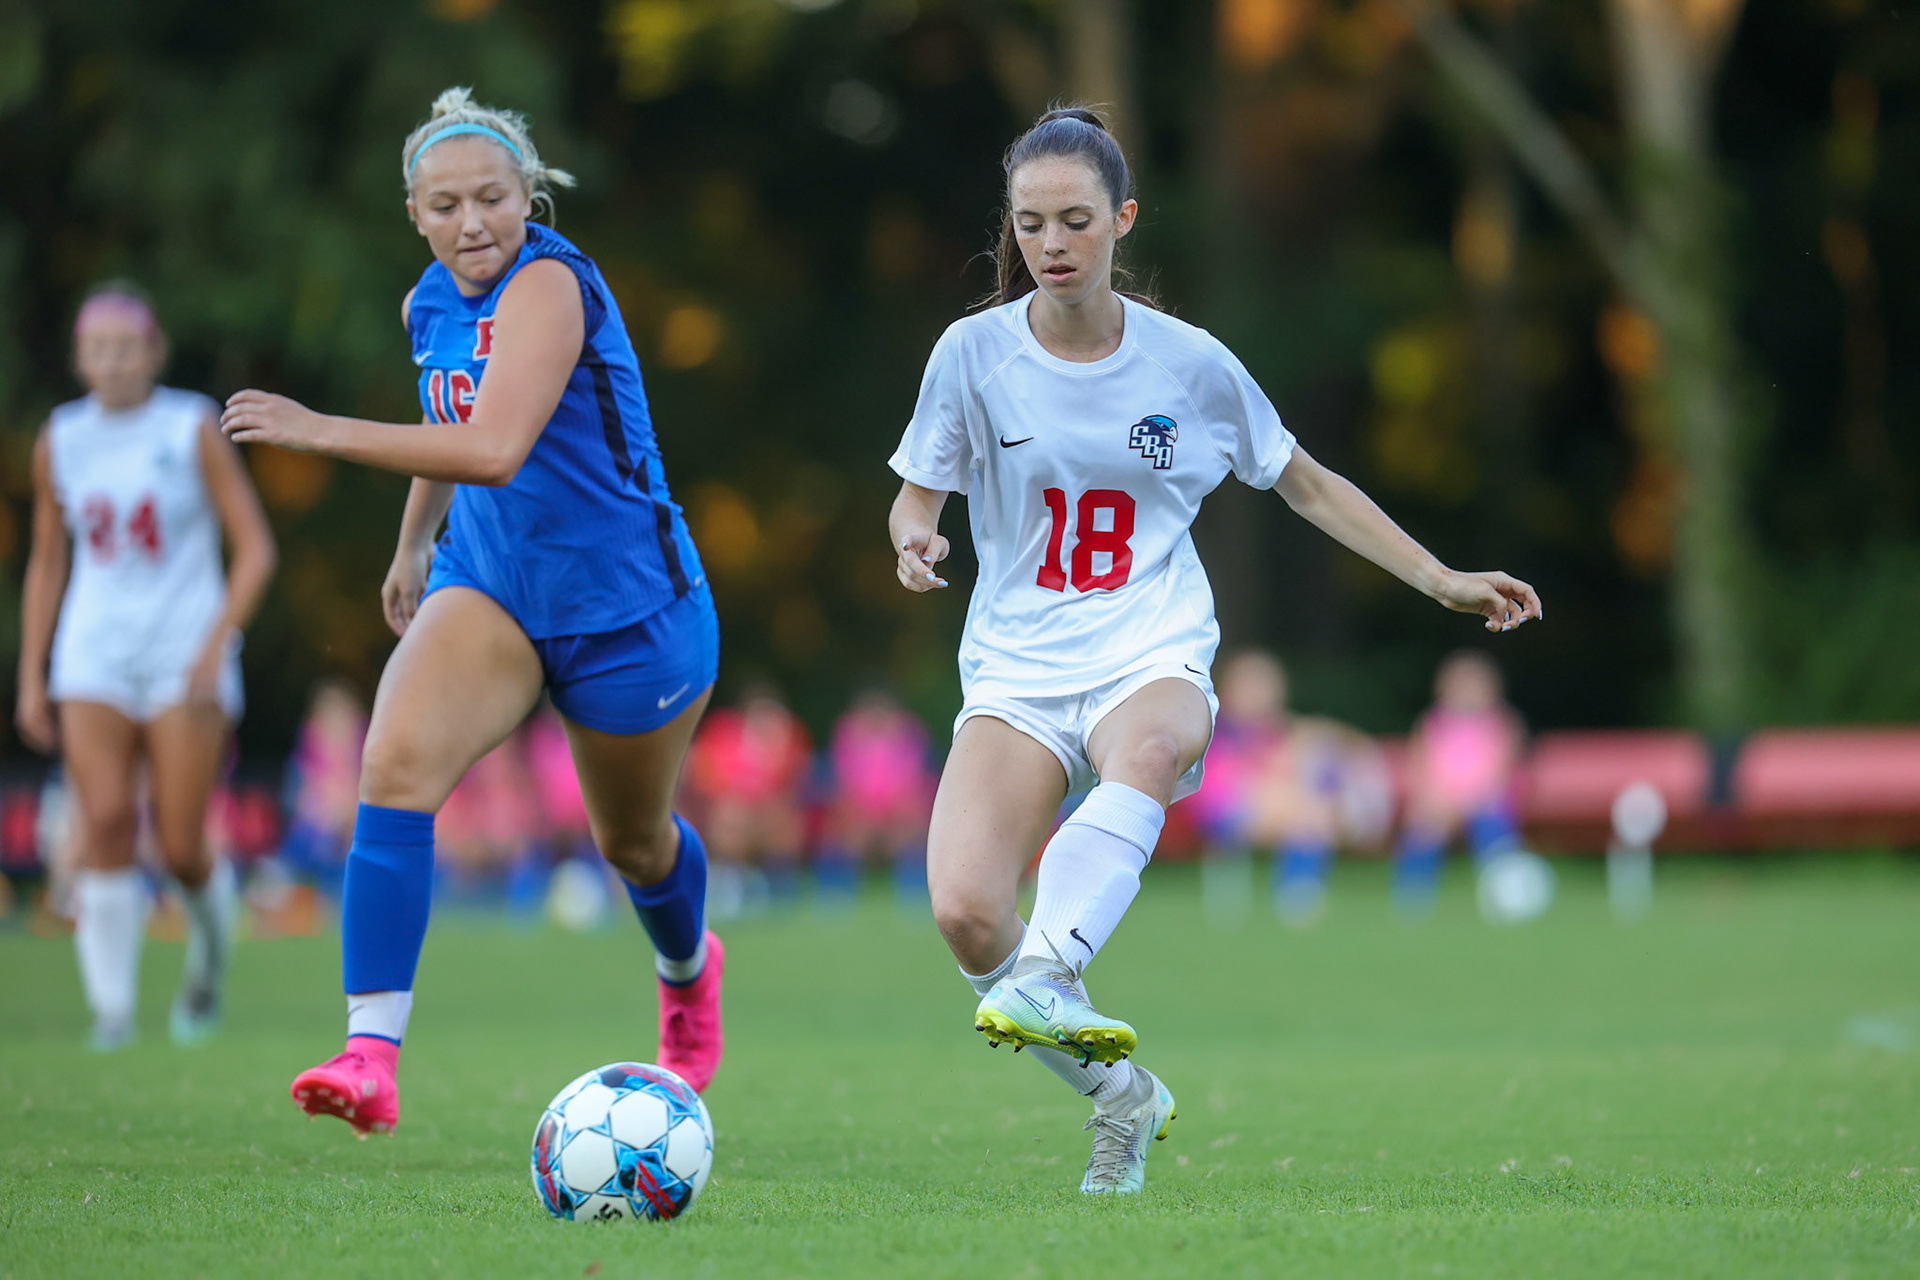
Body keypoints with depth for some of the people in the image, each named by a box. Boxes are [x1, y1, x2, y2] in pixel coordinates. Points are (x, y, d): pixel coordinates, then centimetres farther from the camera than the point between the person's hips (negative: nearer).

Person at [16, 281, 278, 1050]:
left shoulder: (194, 430, -3)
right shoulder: (60, 443, 6)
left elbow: (255, 551, -2)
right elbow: (47, 565, 15)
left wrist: (216, 647, -13)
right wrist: (31, 680, 11)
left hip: (185, 660, -2)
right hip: (93, 660, 2)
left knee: (181, 850, -5)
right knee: (105, 822, -15)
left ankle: (209, 955, 27)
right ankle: (112, 1005, -10)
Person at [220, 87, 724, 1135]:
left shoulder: (548, 284, -25)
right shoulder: (429, 305, 0)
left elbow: (493, 448, -39)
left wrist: (321, 432, -43)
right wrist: (413, 543, 28)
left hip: (625, 607, -5)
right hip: (487, 583, 5)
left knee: (631, 840, 18)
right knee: (395, 762, -24)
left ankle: (687, 968, 56)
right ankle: (371, 1053, -30)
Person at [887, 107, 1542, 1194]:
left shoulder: (1189, 363, 2)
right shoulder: (975, 353, 1)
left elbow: (1306, 484, 16)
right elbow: (918, 494, 10)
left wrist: (1444, 582, 14)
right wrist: (917, 542, -14)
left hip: (1153, 661, 0)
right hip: (1016, 670, 1)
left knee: (1147, 751, -40)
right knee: (964, 913, -22)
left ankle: (1047, 982, -56)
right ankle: (1121, 1093, 2)